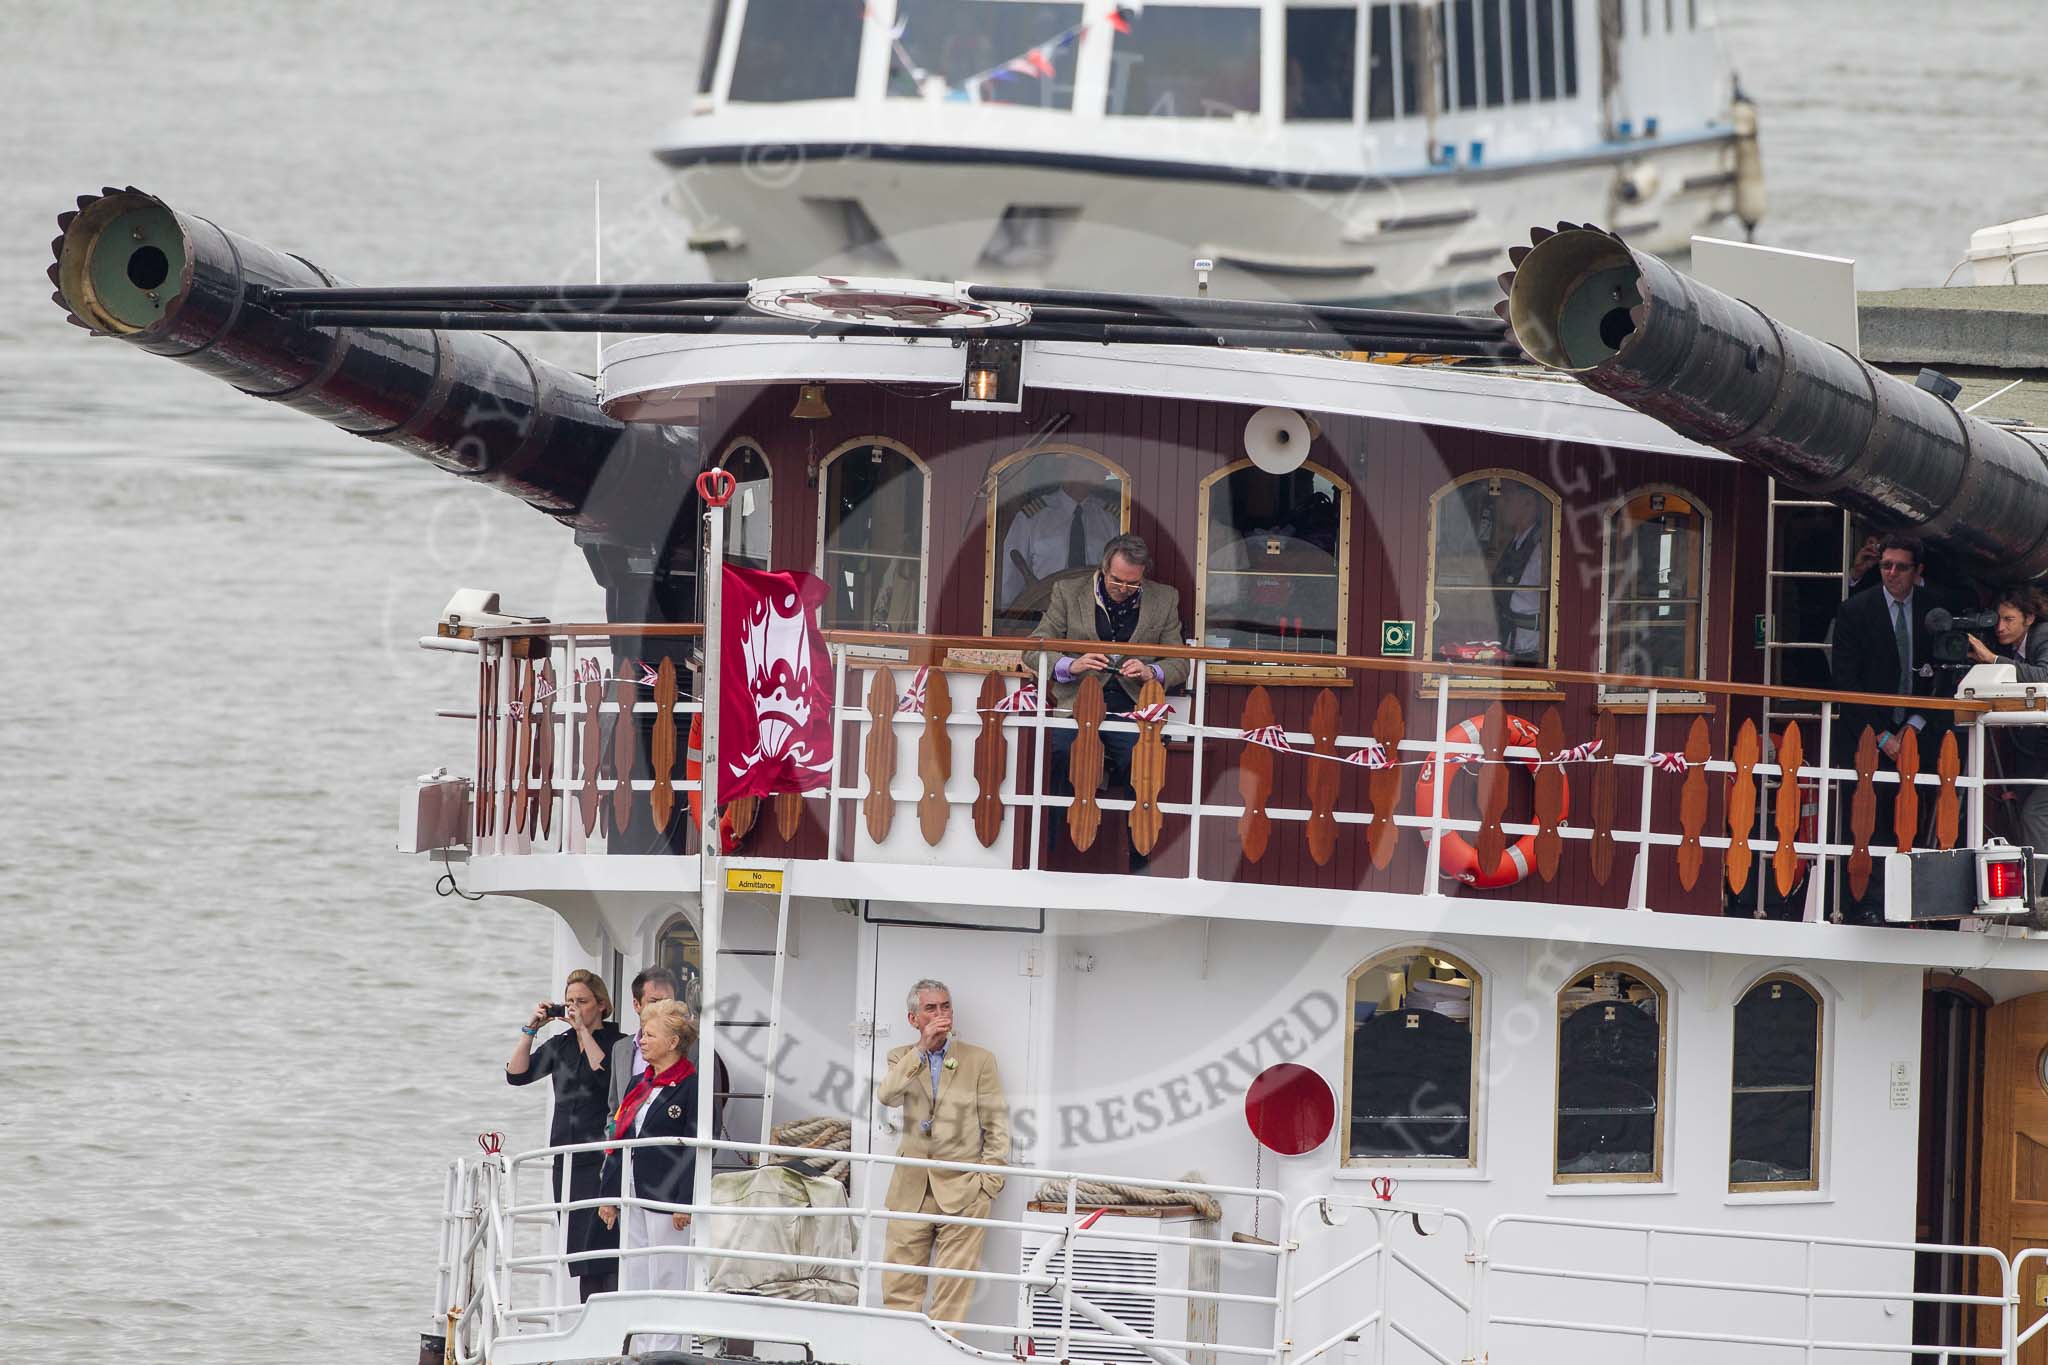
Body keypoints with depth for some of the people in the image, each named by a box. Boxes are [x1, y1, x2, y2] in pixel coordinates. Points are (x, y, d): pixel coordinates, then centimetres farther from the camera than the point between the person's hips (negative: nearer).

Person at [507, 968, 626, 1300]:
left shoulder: (616, 1042, 0)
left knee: (607, 1244, -13)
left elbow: (606, 1074, -20)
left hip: (603, 1157, -6)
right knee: (579, 1246, 6)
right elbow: (517, 1074, 10)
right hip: (568, 1158, 6)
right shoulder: (560, 1046, 16)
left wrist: (584, 1030, -15)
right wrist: (531, 1029, 2)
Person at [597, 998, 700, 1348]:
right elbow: (618, 1141, 20)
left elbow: (696, 1148, -13)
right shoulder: (639, 1086, 16)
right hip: (634, 1199, 9)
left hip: (667, 1199, -9)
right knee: (632, 1283, 8)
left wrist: (685, 1202, -18)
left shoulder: (691, 1086, -9)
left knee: (666, 1282, -5)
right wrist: (608, 1194, 16)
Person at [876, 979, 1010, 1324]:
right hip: (911, 1189, 2)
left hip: (962, 1189, -2)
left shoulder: (979, 1060, 7)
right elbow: (886, 1095, -8)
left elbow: (997, 1125, 6)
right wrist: (922, 1048, -12)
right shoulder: (902, 1059, 13)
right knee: (900, 1286, 0)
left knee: (954, 1288, -7)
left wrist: (989, 1181, -4)